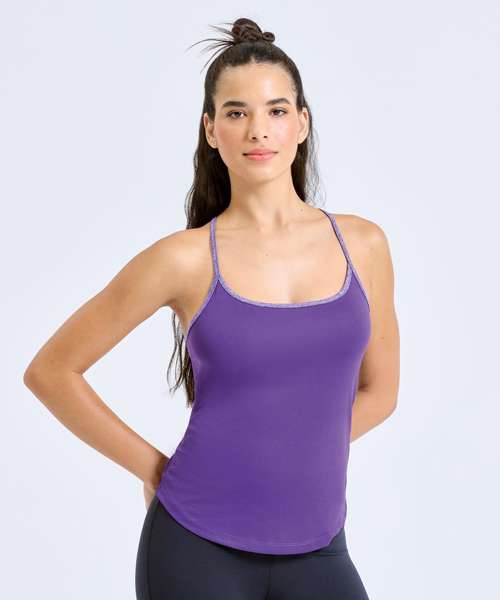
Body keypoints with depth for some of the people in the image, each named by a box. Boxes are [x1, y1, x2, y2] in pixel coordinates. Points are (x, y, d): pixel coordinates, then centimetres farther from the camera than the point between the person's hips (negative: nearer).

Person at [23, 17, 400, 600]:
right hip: (197, 548, -3)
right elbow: (50, 370, 0)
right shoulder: (185, 258, -7)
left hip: (315, 551, 3)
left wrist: (285, 454, 4)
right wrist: (154, 469, 2)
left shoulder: (363, 244, 1)